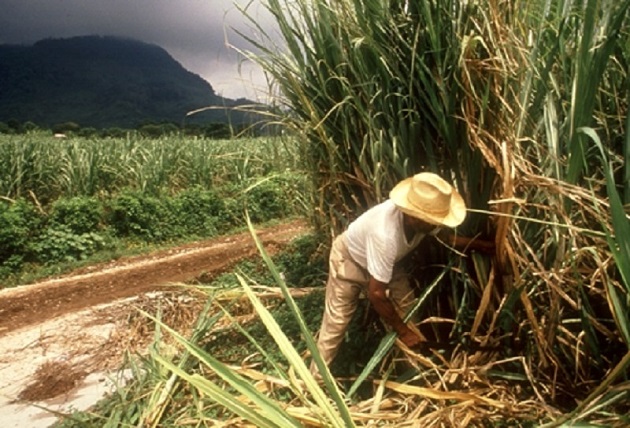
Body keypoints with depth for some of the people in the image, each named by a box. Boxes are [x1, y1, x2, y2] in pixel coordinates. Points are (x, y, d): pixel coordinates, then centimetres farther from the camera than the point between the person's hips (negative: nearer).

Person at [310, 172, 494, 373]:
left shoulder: (421, 219, -25)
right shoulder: (385, 235, -47)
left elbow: (448, 236, 2)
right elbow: (376, 294, -36)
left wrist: (482, 245, -7)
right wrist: (402, 331, -23)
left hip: (382, 259, 7)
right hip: (349, 259, -7)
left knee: (408, 310, 5)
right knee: (336, 324, -3)